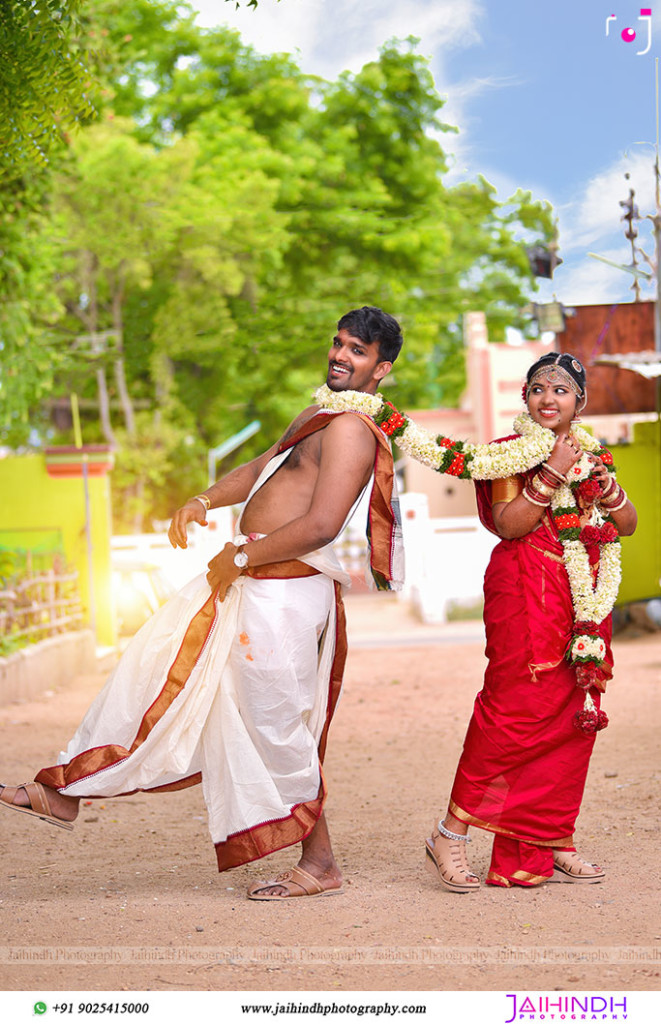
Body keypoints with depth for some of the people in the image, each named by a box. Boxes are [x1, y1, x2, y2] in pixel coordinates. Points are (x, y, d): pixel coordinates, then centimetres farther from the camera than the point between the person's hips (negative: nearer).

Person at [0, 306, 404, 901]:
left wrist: (240, 559, -16)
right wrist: (204, 501, 7)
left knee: (276, 728, -1)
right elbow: (263, 469, 25)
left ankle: (320, 865, 14)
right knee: (159, 666, 13)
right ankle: (67, 793, 22)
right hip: (247, 584, 10)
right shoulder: (320, 416, 15)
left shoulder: (350, 427, -17)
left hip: (282, 595, -10)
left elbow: (321, 526, -27)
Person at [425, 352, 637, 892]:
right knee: (515, 711, -12)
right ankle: (451, 835, -6)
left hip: (584, 602, 6)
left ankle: (551, 844, 13)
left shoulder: (592, 454, 16)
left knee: (574, 718, 5)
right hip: (526, 597, -6)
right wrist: (553, 473, -18)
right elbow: (507, 523, -14)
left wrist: (599, 482, -5)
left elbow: (628, 524, 11)